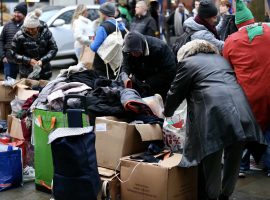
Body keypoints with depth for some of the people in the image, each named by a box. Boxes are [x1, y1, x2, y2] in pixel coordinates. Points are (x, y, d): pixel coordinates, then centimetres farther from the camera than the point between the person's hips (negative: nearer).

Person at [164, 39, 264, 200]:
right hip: (241, 112, 6)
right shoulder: (222, 59, 30)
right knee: (234, 159, 17)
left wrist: (167, 113, 37)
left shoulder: (187, 62, 13)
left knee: (211, 161, 6)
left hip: (215, 116, -6)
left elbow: (175, 93, 18)